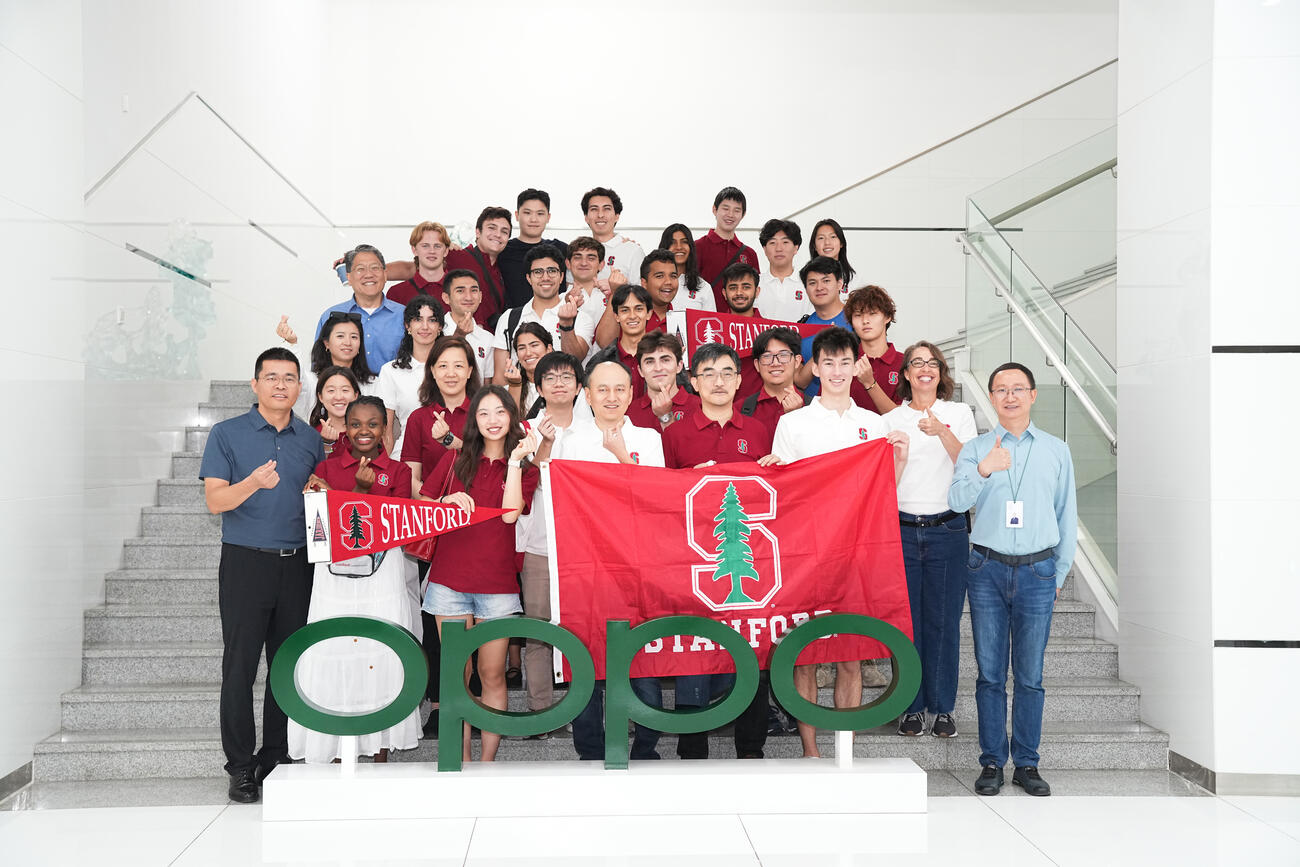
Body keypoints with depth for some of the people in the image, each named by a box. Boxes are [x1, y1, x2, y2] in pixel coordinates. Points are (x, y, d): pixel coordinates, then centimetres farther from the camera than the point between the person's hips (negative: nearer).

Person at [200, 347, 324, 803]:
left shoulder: (311, 439, 12)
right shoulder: (227, 434, 1)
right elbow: (215, 500, -7)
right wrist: (253, 483, -25)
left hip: (298, 564, 3)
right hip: (246, 563, -3)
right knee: (240, 666, -2)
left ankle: (276, 758, 16)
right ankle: (241, 767, 6)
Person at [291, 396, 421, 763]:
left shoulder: (398, 471, 6)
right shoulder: (327, 467, 8)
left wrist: (365, 490, -15)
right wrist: (356, 493, -13)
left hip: (383, 572, 0)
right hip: (334, 575, 0)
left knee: (383, 660, 0)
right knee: (334, 658, -2)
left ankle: (382, 753, 12)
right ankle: (337, 756, 8)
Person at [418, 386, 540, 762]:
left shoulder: (524, 469, 8)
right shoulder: (455, 460, 9)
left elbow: (510, 513, -10)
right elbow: (420, 505, 11)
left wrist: (514, 460, -10)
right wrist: (449, 501, -8)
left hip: (497, 584, -1)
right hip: (450, 579, 1)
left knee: (492, 675, 2)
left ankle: (488, 759, 11)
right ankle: (463, 758, 13)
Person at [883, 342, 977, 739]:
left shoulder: (959, 413, 7)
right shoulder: (891, 420, 9)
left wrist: (943, 432, -24)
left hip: (947, 528, -1)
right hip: (902, 528, 1)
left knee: (944, 620, 1)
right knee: (906, 618, 1)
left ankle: (943, 707, 12)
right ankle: (912, 707, 12)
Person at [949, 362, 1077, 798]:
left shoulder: (1056, 450, 10)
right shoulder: (975, 448, 5)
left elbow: (1067, 515, 14)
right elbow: (957, 501, -11)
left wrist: (1060, 573, 11)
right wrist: (983, 471, -29)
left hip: (1037, 570, 1)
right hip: (987, 569, 0)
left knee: (1030, 675, 4)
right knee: (990, 672, 3)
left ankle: (1027, 763, 13)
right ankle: (992, 762, 11)